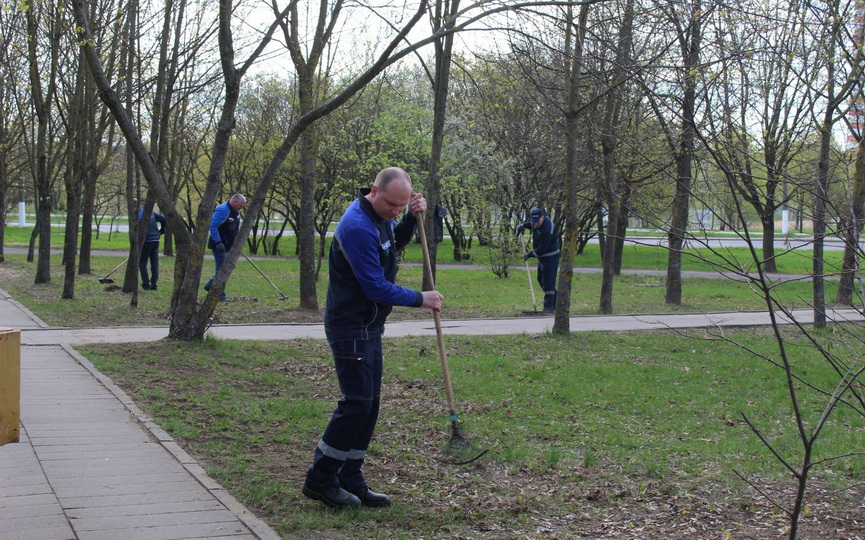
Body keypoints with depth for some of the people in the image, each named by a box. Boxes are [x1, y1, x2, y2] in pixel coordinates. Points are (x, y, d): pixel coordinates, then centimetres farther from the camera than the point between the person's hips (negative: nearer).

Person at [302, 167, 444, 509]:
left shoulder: (380, 217, 7)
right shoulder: (358, 227, -24)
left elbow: (396, 242, 28)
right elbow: (376, 288, -23)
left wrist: (412, 218, 8)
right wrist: (420, 299, -11)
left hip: (369, 327, 10)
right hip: (351, 328, -10)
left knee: (369, 404, 10)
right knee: (357, 403, -9)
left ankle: (349, 481, 16)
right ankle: (320, 479, 2)